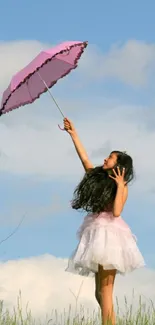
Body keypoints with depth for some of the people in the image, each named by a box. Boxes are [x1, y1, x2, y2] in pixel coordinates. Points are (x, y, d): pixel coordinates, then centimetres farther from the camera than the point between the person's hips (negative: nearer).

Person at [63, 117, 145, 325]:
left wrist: (119, 186, -12)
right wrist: (73, 133, 21)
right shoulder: (98, 178, 14)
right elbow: (84, 158, 19)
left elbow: (116, 212, -16)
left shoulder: (122, 187, -2)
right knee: (100, 291, 5)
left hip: (110, 234, -7)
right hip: (96, 233, 7)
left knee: (105, 290, -14)